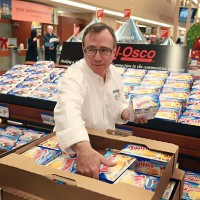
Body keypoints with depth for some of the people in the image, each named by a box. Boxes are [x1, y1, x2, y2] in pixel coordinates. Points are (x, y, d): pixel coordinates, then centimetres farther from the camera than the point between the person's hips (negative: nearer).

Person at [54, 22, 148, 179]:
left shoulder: (114, 72, -2)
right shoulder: (74, 76, -25)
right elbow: (68, 109, -46)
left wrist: (127, 113, -6)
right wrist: (83, 148, -62)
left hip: (105, 146, 5)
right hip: (73, 150, -5)